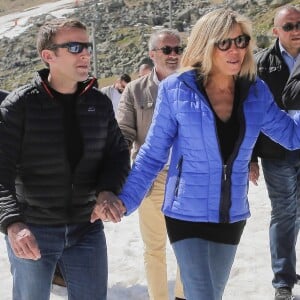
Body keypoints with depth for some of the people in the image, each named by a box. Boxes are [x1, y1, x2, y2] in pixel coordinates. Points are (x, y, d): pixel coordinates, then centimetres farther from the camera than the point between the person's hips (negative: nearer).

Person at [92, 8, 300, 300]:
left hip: (232, 217, 4)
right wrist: (125, 199, -15)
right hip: (187, 215, -4)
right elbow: (152, 154, -6)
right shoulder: (176, 90, -12)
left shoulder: (256, 92, -2)